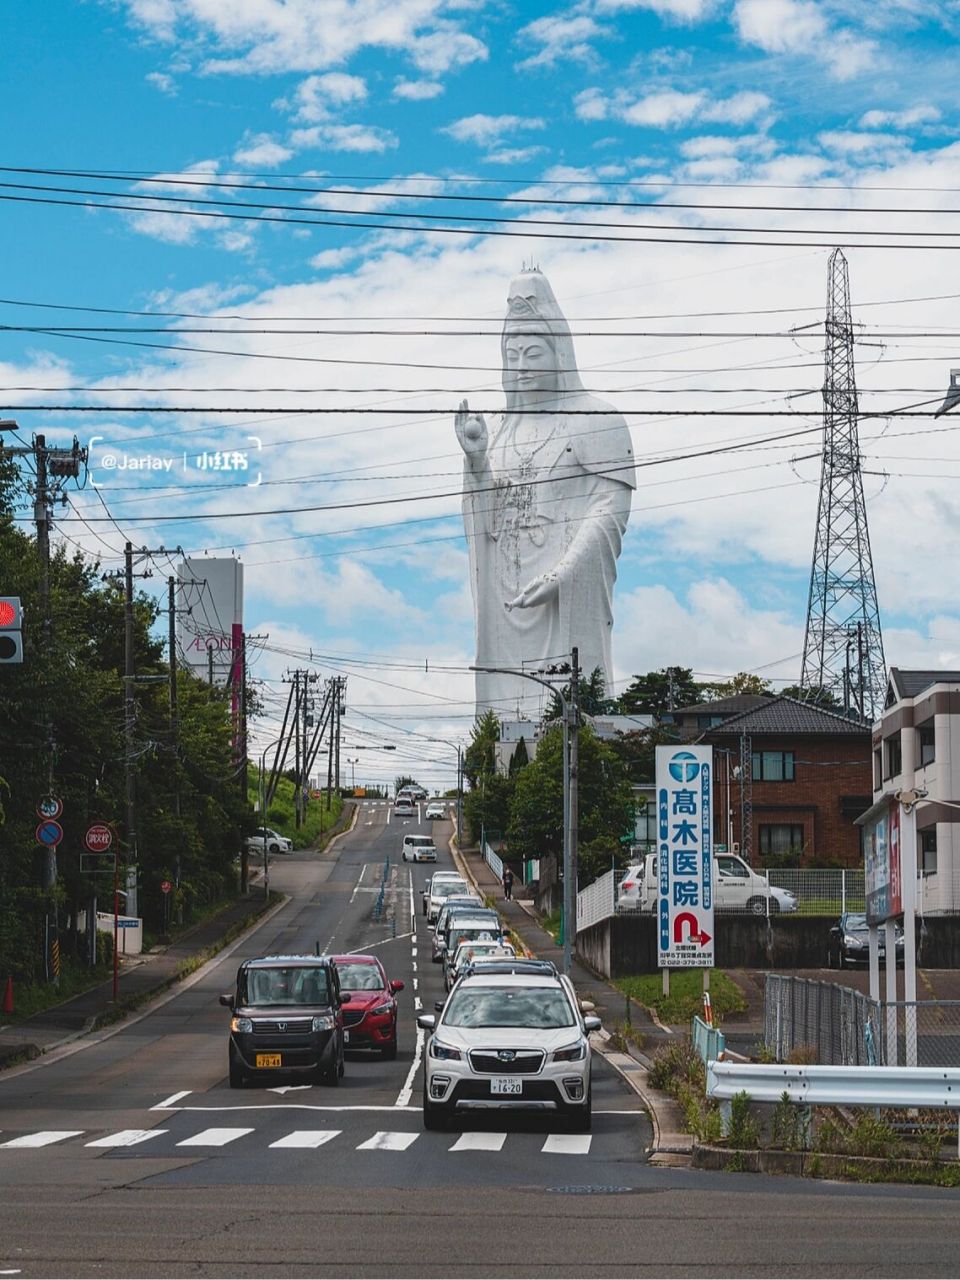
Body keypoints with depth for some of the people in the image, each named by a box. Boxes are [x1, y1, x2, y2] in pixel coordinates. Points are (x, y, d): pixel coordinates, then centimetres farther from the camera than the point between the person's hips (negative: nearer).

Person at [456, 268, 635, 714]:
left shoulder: (597, 421, 1)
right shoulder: (503, 430, 20)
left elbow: (611, 510, -8)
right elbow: (485, 522, 16)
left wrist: (562, 576, -19)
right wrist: (475, 459, 0)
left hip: (567, 596, -6)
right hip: (507, 595, 6)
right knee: (508, 713, -1)